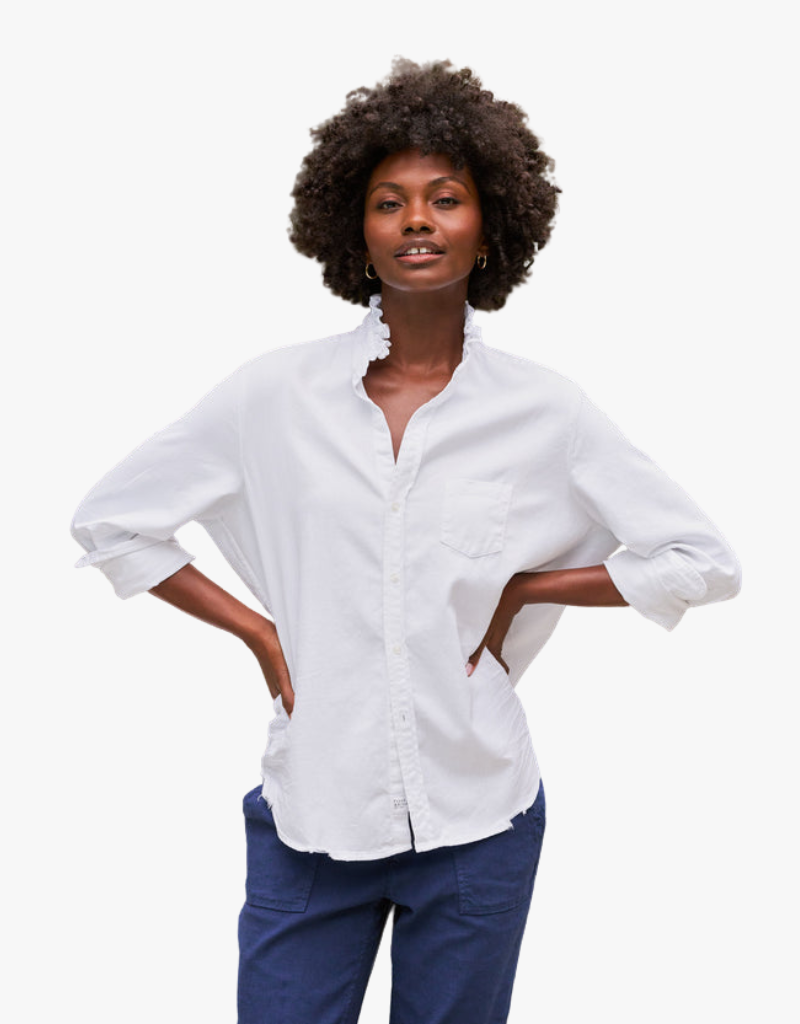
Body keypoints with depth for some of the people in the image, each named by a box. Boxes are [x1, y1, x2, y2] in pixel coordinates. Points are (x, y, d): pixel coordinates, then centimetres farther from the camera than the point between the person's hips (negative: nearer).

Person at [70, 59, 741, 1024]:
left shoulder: (544, 410, -4)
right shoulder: (276, 393, -3)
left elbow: (703, 560, 2)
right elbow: (107, 520, 5)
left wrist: (521, 589, -4)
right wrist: (258, 630, -2)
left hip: (476, 819, 0)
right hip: (310, 811, 0)